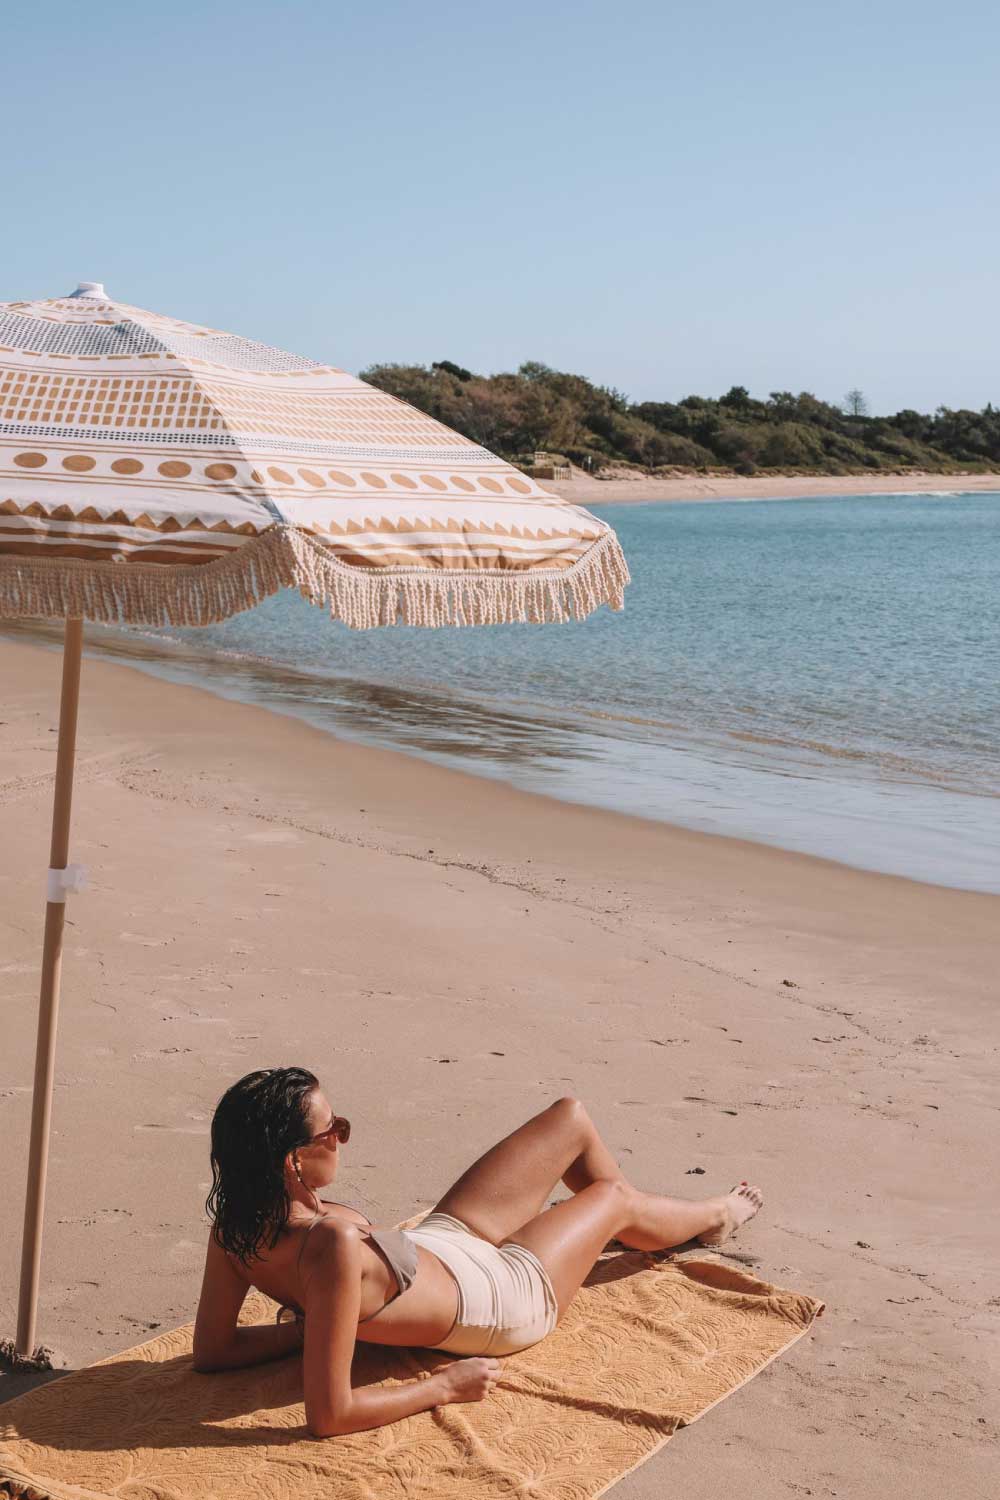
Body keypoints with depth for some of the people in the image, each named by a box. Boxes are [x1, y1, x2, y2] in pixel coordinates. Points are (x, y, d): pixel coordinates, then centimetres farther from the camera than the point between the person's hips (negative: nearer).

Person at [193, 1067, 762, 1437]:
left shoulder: (237, 1223, -24)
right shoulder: (332, 1245, -45)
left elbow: (212, 1350, -12)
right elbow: (329, 1416, -40)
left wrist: (307, 1324, -9)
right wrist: (445, 1386, -27)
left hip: (440, 1241, 7)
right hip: (502, 1299, -7)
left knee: (571, 1117, 19)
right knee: (614, 1196, 20)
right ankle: (714, 1216, 57)